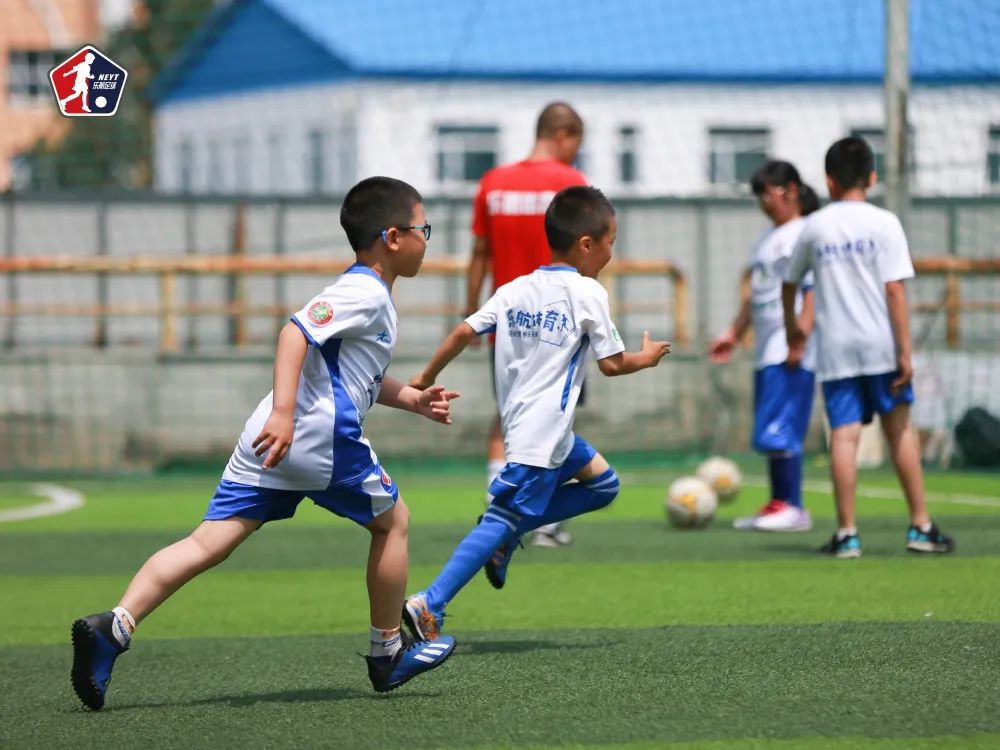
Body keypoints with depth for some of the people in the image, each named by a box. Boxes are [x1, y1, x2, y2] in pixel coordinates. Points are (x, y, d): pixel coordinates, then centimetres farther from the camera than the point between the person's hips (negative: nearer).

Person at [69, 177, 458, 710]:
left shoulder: (364, 294, 27)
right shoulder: (365, 293, -5)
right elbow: (296, 332, -20)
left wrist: (415, 400, 34)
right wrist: (284, 412, -29)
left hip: (270, 441, 9)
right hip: (322, 439, -9)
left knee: (209, 541, -2)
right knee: (392, 521, 13)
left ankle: (114, 627, -19)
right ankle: (388, 654, 23)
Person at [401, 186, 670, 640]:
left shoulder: (515, 290, 10)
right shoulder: (587, 293, -8)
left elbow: (464, 332, 4)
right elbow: (612, 364, -5)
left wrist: (426, 379, 12)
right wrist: (646, 358, 14)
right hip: (541, 433, -8)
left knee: (602, 483, 20)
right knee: (505, 517, -10)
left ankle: (508, 532, 10)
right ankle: (428, 606, -19)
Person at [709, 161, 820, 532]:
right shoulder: (766, 240, 20)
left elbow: (813, 291, -15)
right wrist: (734, 333, 25)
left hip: (791, 351, -9)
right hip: (766, 348, 9)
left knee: (779, 429, -13)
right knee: (770, 432, 9)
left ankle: (792, 508, -10)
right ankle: (777, 505, 12)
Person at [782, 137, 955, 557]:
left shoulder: (814, 227, 6)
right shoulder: (883, 223, -3)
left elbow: (789, 285, 18)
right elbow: (895, 290, -9)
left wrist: (792, 329, 36)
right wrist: (905, 351, -7)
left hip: (834, 349, 1)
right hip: (880, 345, -1)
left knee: (843, 435, -1)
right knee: (899, 430, 10)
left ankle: (847, 534, -4)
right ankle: (921, 527, 12)